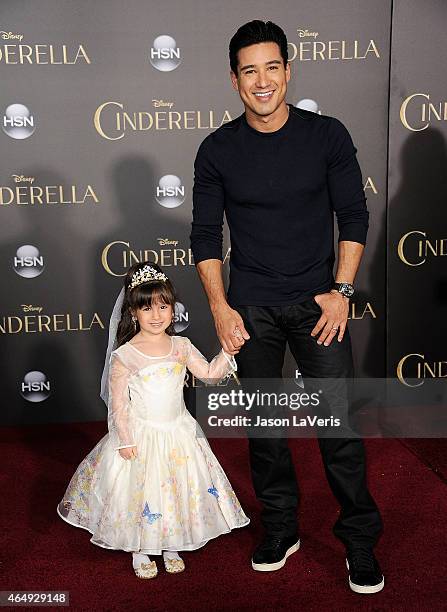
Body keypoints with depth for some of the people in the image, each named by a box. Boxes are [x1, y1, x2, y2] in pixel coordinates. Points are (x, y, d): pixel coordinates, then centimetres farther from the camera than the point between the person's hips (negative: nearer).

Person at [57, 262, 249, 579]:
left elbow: (210, 373, 1)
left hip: (178, 433, 4)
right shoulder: (124, 356, -12)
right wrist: (125, 440, -13)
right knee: (140, 492, 6)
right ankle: (140, 552, 30)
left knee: (179, 488, 12)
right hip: (141, 435, -3)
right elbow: (118, 402, -10)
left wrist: (228, 350, -13)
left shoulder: (181, 346, -1)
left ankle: (171, 547, 34)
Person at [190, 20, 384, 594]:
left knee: (339, 424, -1)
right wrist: (220, 307, -4)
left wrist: (341, 291, -6)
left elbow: (353, 215, 2)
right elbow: (205, 234, 3)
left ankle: (360, 540, 18)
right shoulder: (218, 150, -1)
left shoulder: (327, 135, -2)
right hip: (251, 309, 1)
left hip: (318, 303, -1)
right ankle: (279, 530, 29)